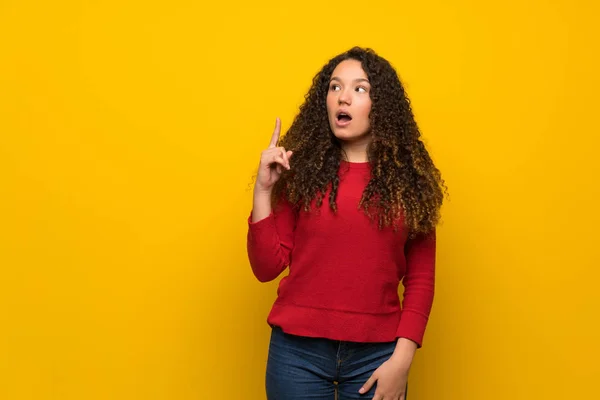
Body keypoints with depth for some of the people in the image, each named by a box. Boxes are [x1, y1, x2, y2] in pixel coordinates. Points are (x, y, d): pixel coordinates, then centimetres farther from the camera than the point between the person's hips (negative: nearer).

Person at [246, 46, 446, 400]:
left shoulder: (409, 178, 1)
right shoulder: (301, 170, -1)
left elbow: (421, 279, 2)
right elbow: (267, 267, -2)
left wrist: (402, 359, -6)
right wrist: (263, 189, -10)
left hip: (376, 354, 0)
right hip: (299, 350, 0)